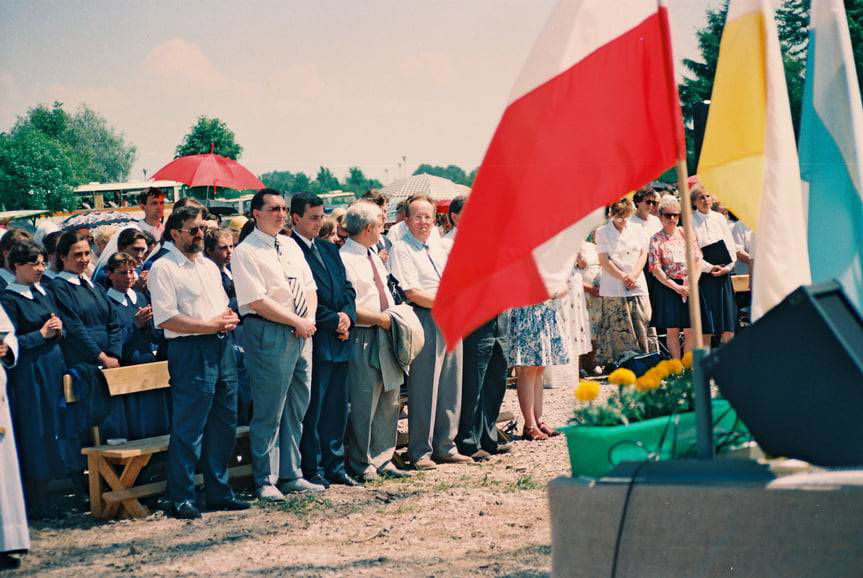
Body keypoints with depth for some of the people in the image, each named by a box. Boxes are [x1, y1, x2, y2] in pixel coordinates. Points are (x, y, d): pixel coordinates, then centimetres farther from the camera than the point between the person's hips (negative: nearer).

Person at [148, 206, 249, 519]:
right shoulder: (163, 268, -6)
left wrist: (229, 319, 1)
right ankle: (181, 499, 1)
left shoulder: (210, 266, 19)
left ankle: (219, 492, 20)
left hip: (222, 347, 8)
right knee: (188, 428, -6)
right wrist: (211, 325, -14)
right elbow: (166, 319, -14)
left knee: (224, 424, 10)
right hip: (191, 351, -8)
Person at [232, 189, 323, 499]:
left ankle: (291, 476, 21)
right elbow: (257, 302, -16)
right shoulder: (246, 252, -8)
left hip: (301, 332, 8)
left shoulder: (290, 246, 16)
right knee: (269, 412, -3)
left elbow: (309, 287, 16)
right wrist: (297, 322, -13)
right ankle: (265, 481, 6)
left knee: (296, 409, 12)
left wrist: (310, 318, -3)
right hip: (268, 334, -8)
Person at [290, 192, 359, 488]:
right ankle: (312, 469, 6)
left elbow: (347, 288, 15)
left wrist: (347, 315, -4)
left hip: (339, 341, 8)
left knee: (337, 406, 11)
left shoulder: (329, 250, 17)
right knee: (313, 408, -1)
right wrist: (334, 321, -12)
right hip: (314, 341, -8)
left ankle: (334, 466, 18)